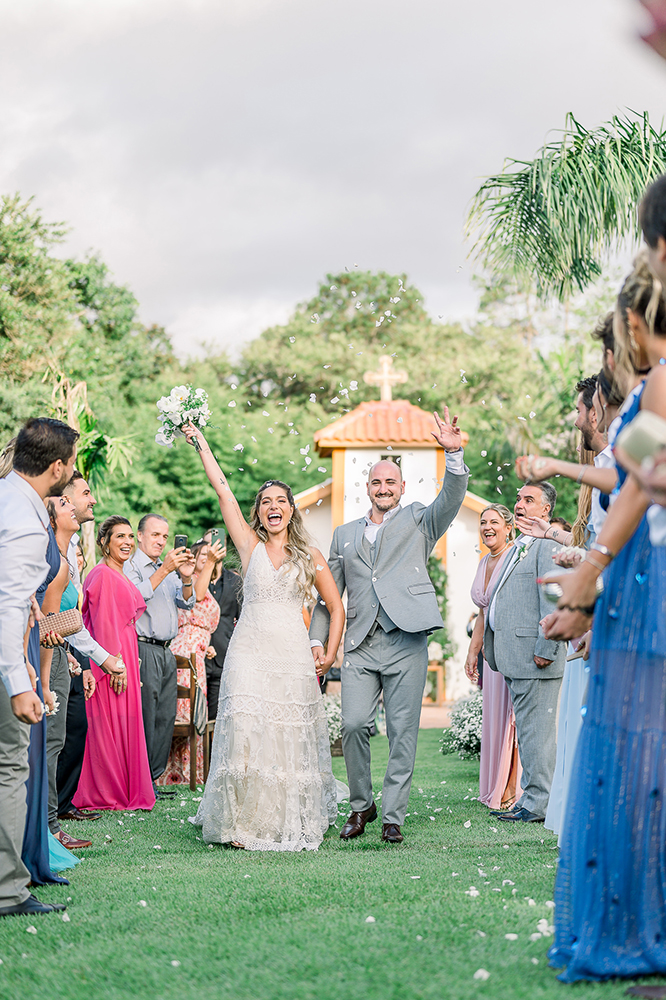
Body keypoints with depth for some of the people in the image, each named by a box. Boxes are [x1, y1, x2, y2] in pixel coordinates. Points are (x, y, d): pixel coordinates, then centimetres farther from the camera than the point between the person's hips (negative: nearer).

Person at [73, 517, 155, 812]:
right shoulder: (102, 575, -12)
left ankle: (127, 793, 16)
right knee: (109, 728, -4)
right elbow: (104, 624, -17)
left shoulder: (119, 576, 18)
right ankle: (106, 796, 2)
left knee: (124, 726, 11)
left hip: (124, 659, 10)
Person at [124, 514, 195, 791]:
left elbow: (187, 602, 12)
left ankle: (153, 777, 11)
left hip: (166, 652, 8)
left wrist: (186, 575, -6)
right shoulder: (130, 566, 0)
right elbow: (137, 596, -17)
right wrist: (164, 570, -19)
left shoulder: (168, 570, 22)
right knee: (145, 717, -9)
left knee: (165, 718, 6)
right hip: (144, 650, -8)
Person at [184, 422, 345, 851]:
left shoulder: (310, 555, 10)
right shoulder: (250, 545, 9)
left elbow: (336, 607, 13)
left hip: (293, 656, 0)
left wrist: (330, 655, 3)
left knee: (291, 739, 0)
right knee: (246, 733, -11)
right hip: (249, 652, 0)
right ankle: (243, 822, -3)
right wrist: (199, 440, 5)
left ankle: (292, 824, 12)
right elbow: (223, 489, 5)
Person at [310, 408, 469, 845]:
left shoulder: (418, 521, 12)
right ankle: (361, 806, 10)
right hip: (361, 645, 2)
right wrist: (317, 640, 7)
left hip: (406, 643, -2)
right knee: (354, 724, -10)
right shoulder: (345, 535, 20)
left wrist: (454, 454, -23)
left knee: (403, 732, -2)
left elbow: (453, 498, -7)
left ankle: (393, 817, 7)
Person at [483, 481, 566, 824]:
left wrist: (546, 650, -21)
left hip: (534, 657, -10)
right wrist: (490, 645, 22)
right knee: (525, 729, 13)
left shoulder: (548, 545, -10)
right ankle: (530, 797, 20)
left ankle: (539, 803, -1)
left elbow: (554, 601, -18)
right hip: (515, 658, 10)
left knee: (535, 729, -6)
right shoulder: (520, 547, 22)